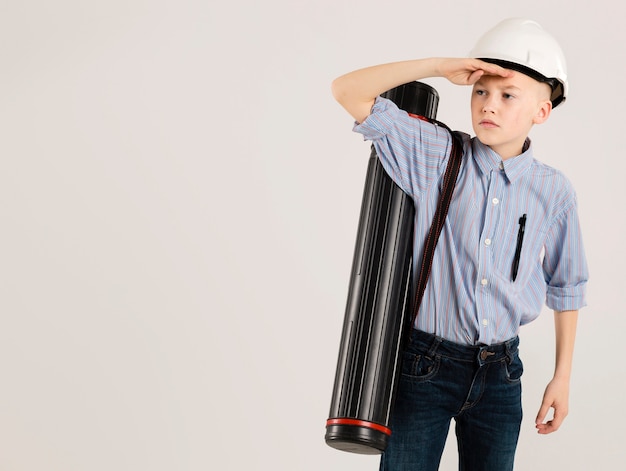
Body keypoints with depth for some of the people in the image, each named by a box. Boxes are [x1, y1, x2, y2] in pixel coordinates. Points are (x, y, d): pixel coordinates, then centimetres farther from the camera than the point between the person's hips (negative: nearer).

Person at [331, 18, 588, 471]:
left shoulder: (554, 191, -1)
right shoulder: (437, 155, -6)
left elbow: (565, 286, 10)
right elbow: (348, 91, -11)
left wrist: (562, 377, 11)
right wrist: (439, 66, -17)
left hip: (500, 374, 2)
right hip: (424, 365, -2)